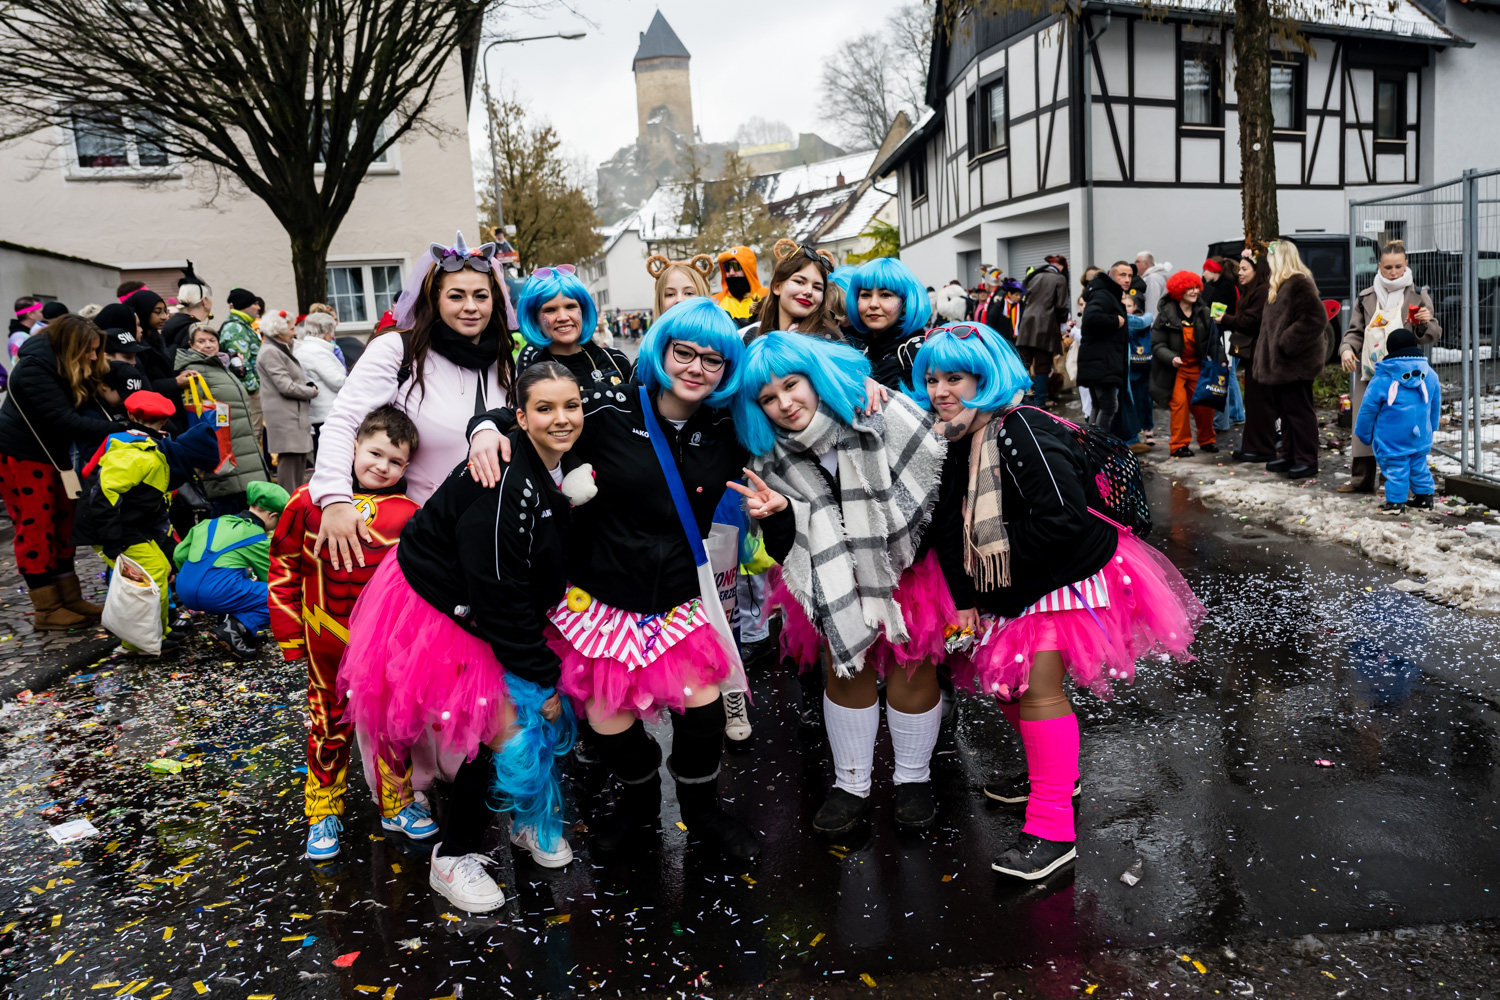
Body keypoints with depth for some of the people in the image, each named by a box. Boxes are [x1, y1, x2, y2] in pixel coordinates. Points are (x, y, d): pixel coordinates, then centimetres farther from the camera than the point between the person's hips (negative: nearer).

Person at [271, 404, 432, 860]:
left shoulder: (409, 514, -7)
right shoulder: (310, 500, -8)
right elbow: (284, 564, 0)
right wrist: (289, 632, 1)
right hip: (327, 645, -1)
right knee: (329, 727, 14)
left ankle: (397, 805, 32)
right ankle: (323, 814, 30)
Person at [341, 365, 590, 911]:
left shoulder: (564, 469, -4)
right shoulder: (504, 485, -31)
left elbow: (550, 566, 7)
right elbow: (499, 597, -27)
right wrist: (543, 675, -18)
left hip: (496, 613, 8)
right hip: (437, 607, -8)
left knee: (547, 705, 6)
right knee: (503, 731, -9)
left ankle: (531, 820, 31)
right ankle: (453, 859, 13)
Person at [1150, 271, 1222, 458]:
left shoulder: (1203, 312, 3)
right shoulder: (1166, 314, -8)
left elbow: (1213, 340, 6)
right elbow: (1157, 344, -10)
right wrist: (1171, 358, -27)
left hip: (1197, 367, 4)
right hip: (1174, 369, -4)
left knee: (1205, 404, 3)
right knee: (1179, 403, -11)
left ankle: (1207, 440, 25)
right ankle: (1179, 445, 1)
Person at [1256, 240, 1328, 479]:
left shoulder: (1300, 284, -15)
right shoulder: (1279, 286, 17)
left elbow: (1316, 318, -23)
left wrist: (1287, 343, -23)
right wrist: (1268, 350, 14)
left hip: (1296, 362, -10)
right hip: (1280, 361, 10)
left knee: (1299, 410, -4)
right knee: (1285, 410, 15)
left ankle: (1307, 461, 3)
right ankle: (1289, 456, 24)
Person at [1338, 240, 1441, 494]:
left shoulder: (1417, 296, 5)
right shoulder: (1366, 297, 11)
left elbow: (1429, 337, 7)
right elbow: (1355, 331, 13)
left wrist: (1425, 323, -15)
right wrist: (1346, 349, -7)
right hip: (1369, 371, 3)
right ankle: (1362, 478, 11)